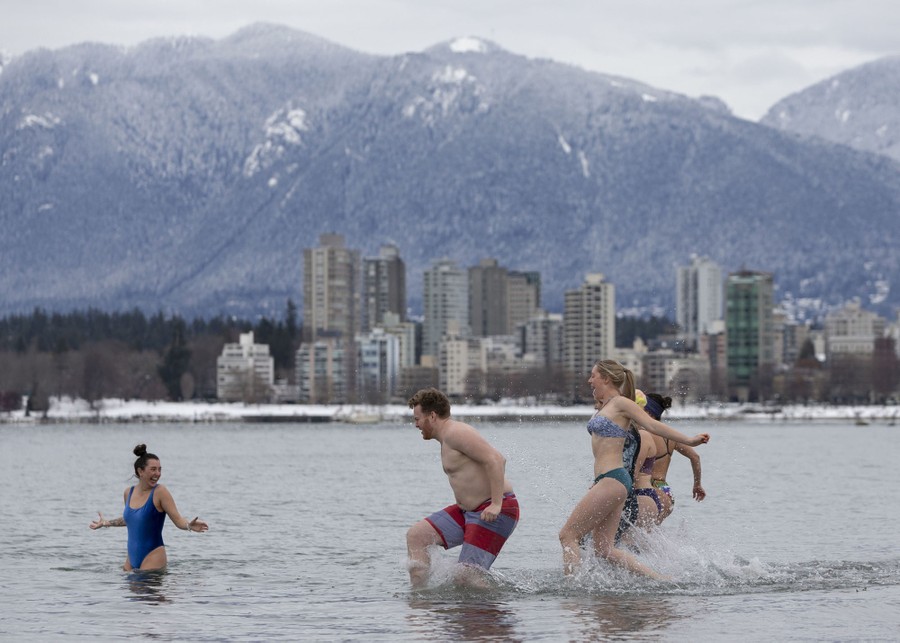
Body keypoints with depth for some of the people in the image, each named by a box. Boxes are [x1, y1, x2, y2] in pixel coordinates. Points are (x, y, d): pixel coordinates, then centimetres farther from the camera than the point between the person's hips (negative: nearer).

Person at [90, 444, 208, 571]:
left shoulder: (160, 492, -9)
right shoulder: (128, 493, 8)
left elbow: (178, 520, -12)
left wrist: (189, 525, -33)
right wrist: (106, 523, 36)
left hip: (153, 556, -6)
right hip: (132, 557, 6)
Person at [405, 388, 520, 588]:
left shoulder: (455, 433, -14)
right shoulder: (447, 438, 17)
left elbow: (495, 460, -23)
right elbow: (495, 460, 25)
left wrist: (496, 504, -27)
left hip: (495, 512, -11)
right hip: (468, 510, 11)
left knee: (467, 576, -18)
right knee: (416, 535, 4)